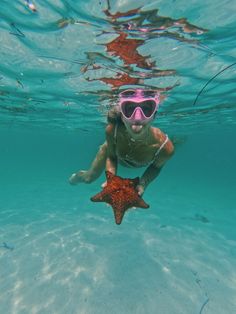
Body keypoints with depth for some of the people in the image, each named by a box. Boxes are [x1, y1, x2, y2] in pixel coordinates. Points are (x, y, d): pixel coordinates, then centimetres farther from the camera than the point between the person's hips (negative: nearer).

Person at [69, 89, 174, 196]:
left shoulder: (165, 146, -44)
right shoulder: (112, 130, -43)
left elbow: (156, 167, -20)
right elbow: (111, 156, -22)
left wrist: (142, 185, -36)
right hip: (112, 149, 0)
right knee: (89, 178, 19)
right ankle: (77, 176, 57)